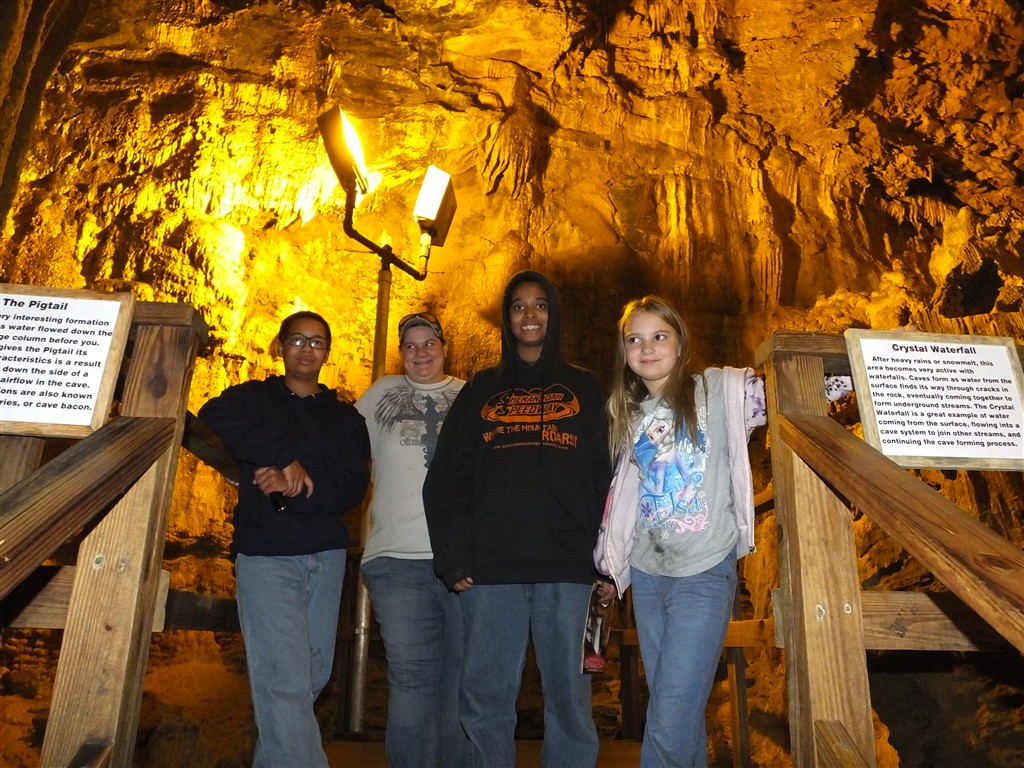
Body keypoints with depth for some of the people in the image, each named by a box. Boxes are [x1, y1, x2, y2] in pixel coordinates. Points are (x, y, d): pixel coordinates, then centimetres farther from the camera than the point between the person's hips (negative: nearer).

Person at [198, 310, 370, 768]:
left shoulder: (346, 418, 13)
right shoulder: (253, 399, 8)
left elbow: (352, 488, 0)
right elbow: (212, 420, -15)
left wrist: (292, 487, -16)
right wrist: (284, 457, -21)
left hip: (326, 557, 4)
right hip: (266, 555, -3)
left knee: (314, 675, 8)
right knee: (286, 682, -10)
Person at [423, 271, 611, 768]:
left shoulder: (585, 390, 15)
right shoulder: (480, 391, 15)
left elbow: (605, 479, 7)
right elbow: (445, 480, 8)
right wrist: (453, 558, -3)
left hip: (567, 568, 0)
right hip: (490, 569, 1)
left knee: (570, 699, 3)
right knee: (484, 702, 4)